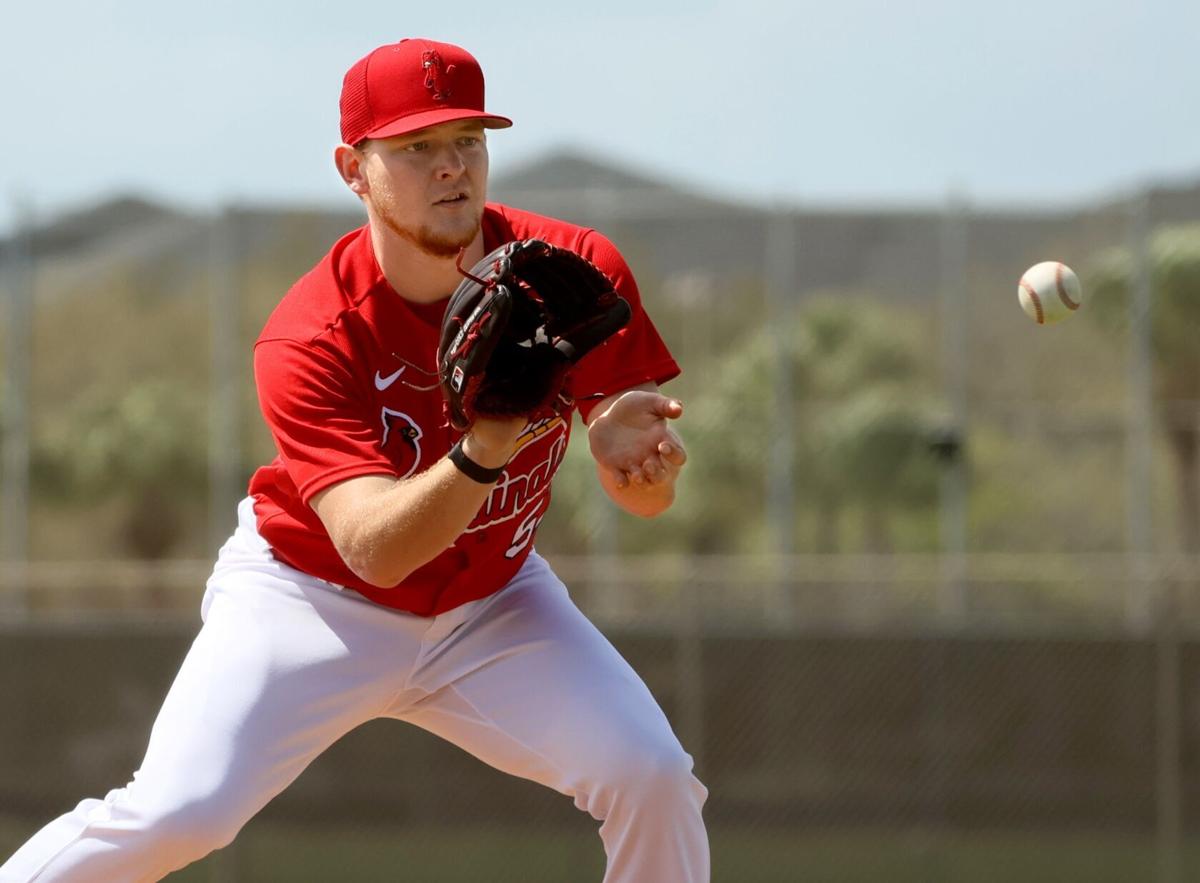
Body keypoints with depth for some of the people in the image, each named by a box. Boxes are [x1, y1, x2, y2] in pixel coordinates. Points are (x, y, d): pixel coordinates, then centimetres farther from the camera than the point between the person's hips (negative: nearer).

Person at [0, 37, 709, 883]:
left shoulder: (577, 270, -16)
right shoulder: (308, 338, -25)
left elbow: (648, 498, -11)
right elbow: (373, 547, -35)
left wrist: (634, 453, -36)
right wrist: (479, 457, -53)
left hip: (492, 605, 3)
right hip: (312, 595, -3)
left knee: (650, 774, -19)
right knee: (175, 814, -21)